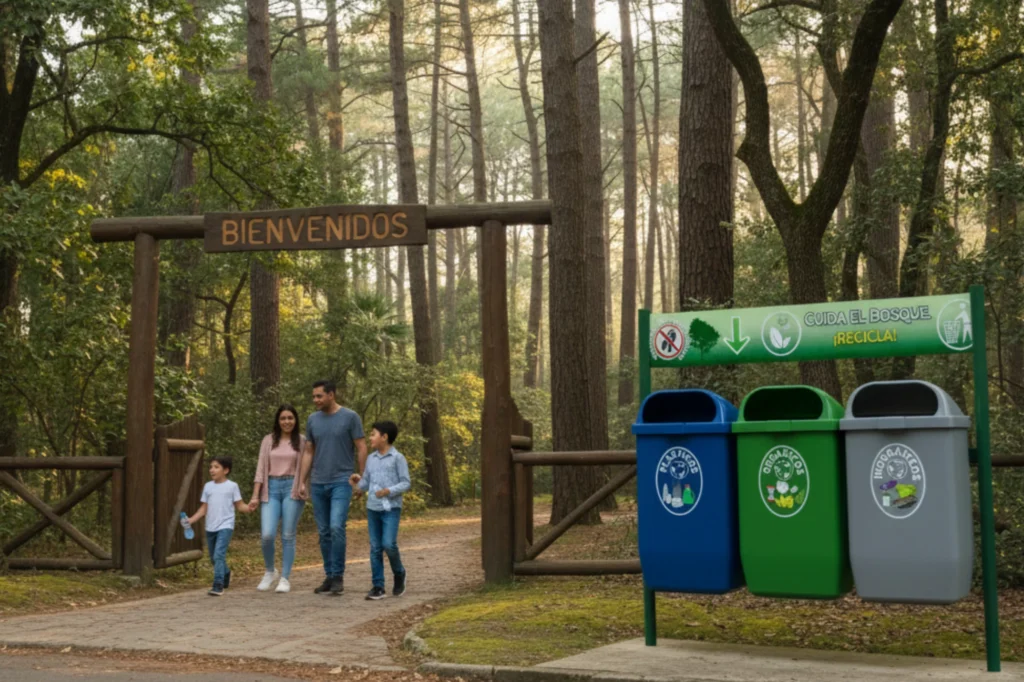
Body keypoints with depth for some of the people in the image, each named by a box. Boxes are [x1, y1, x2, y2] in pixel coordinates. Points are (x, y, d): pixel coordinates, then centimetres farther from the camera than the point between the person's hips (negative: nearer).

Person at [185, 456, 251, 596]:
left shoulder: (232, 486, -3)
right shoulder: (208, 486, 8)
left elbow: (239, 505, -1)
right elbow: (204, 508, 10)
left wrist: (249, 507, -21)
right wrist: (191, 519, 0)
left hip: (225, 526, -5)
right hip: (210, 527, 5)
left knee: (219, 555, -20)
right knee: (213, 558, 16)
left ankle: (218, 585, -19)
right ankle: (226, 574, 43)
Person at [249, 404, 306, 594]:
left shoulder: (301, 442, 5)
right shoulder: (269, 441, 10)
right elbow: (261, 469, 8)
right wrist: (255, 496, 1)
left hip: (292, 489, -1)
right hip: (271, 489, 1)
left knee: (288, 536, 0)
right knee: (267, 534, -10)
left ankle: (285, 578, 10)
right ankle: (269, 572, 14)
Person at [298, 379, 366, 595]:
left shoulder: (350, 417, -4)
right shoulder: (312, 420, 9)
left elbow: (361, 449, -3)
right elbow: (308, 453, 13)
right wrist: (302, 482, 8)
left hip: (341, 483, -5)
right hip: (318, 484, 5)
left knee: (336, 528, -16)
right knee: (324, 532, 7)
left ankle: (338, 576, -7)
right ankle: (329, 576, 15)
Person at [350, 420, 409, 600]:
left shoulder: (398, 458, -3)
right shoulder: (371, 459, 12)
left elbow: (406, 483, -5)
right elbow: (366, 484, 16)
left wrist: (389, 491, -19)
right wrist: (358, 482, -5)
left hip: (391, 508, -5)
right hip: (372, 508, 5)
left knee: (389, 545, -14)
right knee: (375, 548, 3)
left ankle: (399, 573, 13)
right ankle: (378, 587, 7)